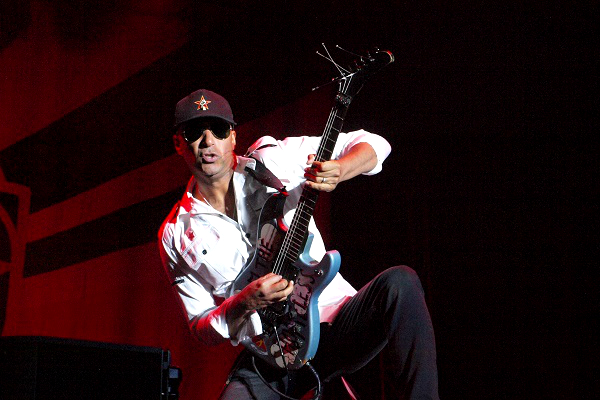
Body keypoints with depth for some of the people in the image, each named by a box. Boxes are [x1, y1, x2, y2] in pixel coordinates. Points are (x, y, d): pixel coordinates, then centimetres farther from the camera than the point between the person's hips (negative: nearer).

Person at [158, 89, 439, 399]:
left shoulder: (272, 160, 1)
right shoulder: (175, 236, 5)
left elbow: (373, 144, 3)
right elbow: (201, 326, 6)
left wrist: (338, 172, -19)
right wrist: (245, 304, -15)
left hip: (335, 323, 0)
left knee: (399, 284, -30)